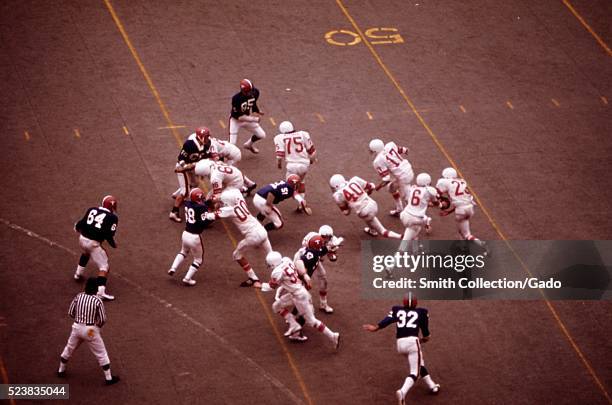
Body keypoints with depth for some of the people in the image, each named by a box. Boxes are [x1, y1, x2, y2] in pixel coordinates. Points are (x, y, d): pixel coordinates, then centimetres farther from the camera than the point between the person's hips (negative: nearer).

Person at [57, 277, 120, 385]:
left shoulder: (79, 296, -6)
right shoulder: (97, 301, -16)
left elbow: (70, 312, 2)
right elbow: (103, 319, -12)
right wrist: (98, 326, 9)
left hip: (77, 327, 4)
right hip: (91, 330, -4)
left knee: (69, 348, 25)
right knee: (101, 353, 8)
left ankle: (61, 371, 38)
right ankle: (108, 378, 12)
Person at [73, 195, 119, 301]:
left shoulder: (92, 210, 6)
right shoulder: (112, 218, -7)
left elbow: (81, 223, 8)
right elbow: (109, 235, -13)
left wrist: (77, 227, 31)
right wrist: (113, 244, 7)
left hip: (82, 239, 6)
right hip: (93, 243, -6)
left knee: (86, 253, 39)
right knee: (103, 266, 2)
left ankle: (78, 273, 52)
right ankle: (101, 291, -11)